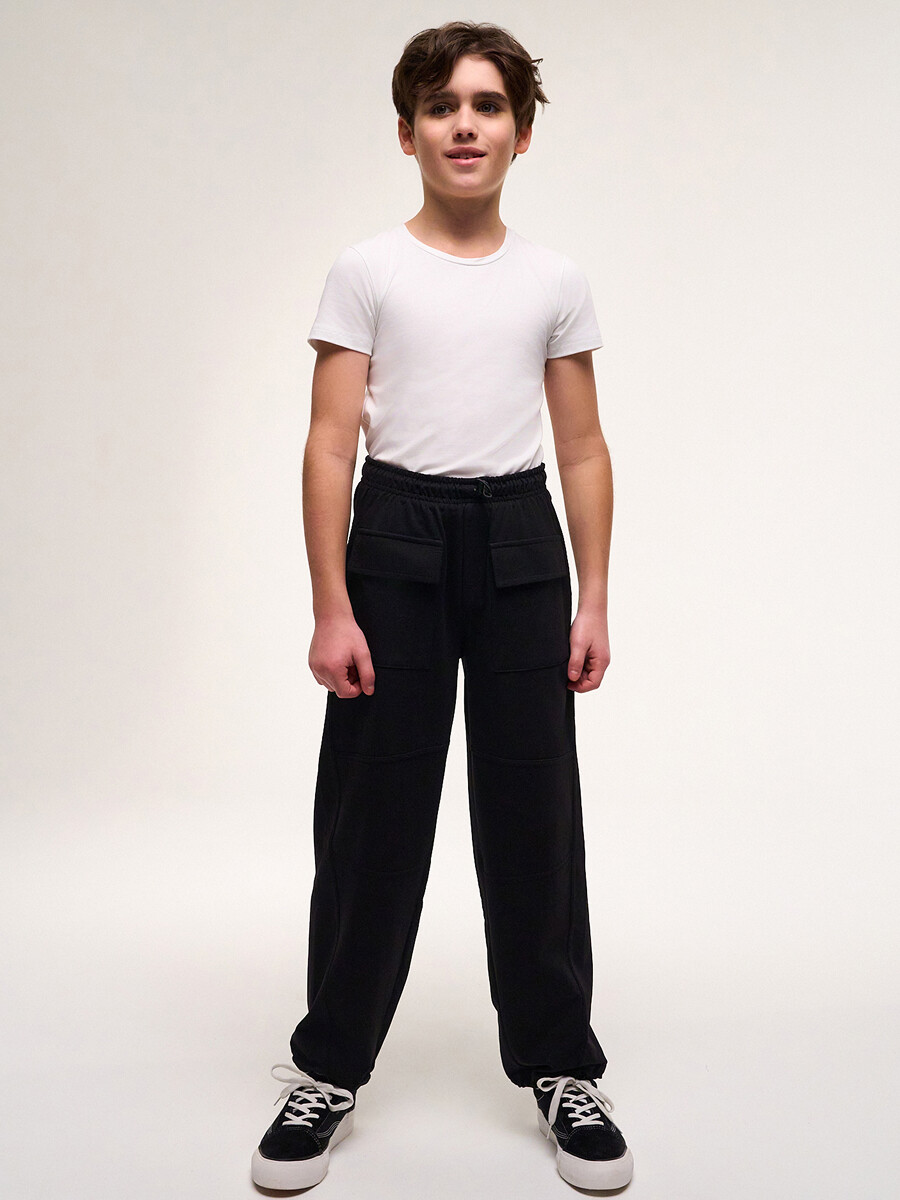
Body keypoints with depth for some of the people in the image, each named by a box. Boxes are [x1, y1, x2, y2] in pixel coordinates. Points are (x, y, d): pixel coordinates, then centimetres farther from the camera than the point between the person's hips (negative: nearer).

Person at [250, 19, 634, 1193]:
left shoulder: (557, 282, 7)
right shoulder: (367, 272, 0)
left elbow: (584, 450, 8)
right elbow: (330, 446, -4)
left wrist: (593, 601, 2)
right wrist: (331, 608, -12)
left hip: (519, 541, 2)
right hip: (398, 536, -2)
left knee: (534, 812, 7)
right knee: (373, 813, 5)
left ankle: (561, 1066, 24)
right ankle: (329, 1071, 23)